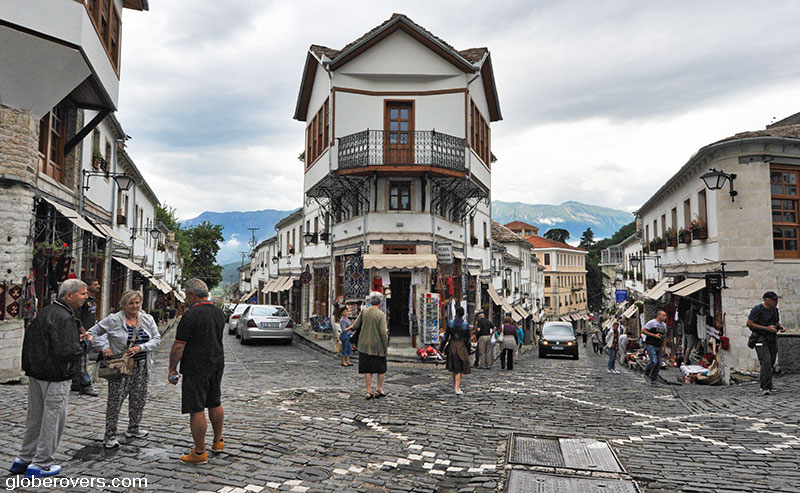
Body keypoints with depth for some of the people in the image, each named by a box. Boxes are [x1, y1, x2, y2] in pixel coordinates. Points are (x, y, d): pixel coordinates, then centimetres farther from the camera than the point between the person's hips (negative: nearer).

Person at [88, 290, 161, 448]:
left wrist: (141, 347, -12)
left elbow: (156, 338, 2)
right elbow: (94, 332, 2)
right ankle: (110, 436, 8)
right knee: (115, 399, -3)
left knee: (139, 399, 12)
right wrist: (104, 347, -10)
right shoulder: (113, 320, -6)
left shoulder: (148, 319, 4)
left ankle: (133, 429, 30)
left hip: (142, 366, 4)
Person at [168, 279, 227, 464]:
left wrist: (172, 369, -6)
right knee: (214, 403, 20)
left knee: (196, 409, -1)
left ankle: (200, 452, 5)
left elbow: (178, 346, -16)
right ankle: (218, 441, 33)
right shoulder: (219, 312, 7)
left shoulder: (191, 315, -18)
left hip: (196, 367, -8)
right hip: (217, 364, 8)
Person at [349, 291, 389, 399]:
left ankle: (369, 391, 10)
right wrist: (386, 348, -8)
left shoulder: (364, 311, -1)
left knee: (367, 369, 9)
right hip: (377, 346, -3)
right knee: (381, 368, 15)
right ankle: (379, 389, 20)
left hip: (364, 345, 3)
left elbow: (355, 326, -1)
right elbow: (383, 332, -15)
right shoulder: (381, 314, -11)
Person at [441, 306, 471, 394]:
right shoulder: (466, 324, -6)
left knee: (453, 365, 18)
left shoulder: (450, 323, -4)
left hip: (452, 345, 2)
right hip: (462, 346, -2)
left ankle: (455, 385, 32)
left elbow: (446, 336, -1)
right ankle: (457, 388, -6)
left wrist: (442, 346, 8)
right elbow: (468, 338, -2)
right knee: (459, 367, 2)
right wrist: (468, 350, 7)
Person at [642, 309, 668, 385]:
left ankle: (653, 379, 16)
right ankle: (646, 373, 6)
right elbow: (643, 330, -13)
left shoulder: (664, 325, 13)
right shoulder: (652, 322, -9)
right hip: (650, 345, -7)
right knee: (654, 361, -19)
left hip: (658, 347, 7)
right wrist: (654, 335, -17)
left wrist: (664, 336, 5)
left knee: (659, 364, 3)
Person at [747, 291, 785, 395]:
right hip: (760, 340, -7)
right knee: (766, 362, -19)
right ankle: (765, 388, -18)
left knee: (771, 363, 12)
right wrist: (767, 328, -19)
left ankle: (762, 378, 36)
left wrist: (781, 326, -1)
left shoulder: (774, 309, 7)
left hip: (772, 339, 7)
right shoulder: (757, 309, -13)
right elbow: (749, 324, -15)